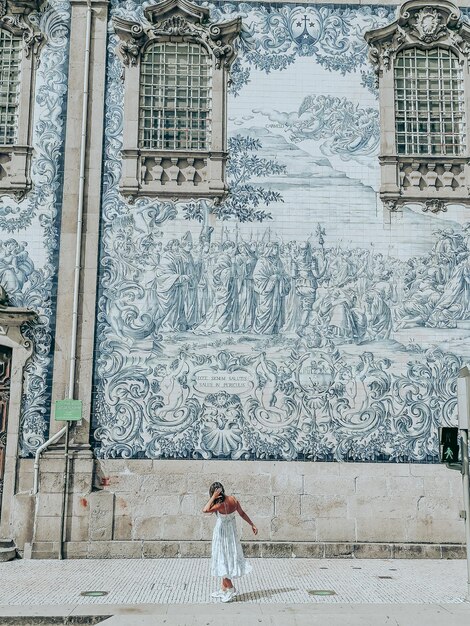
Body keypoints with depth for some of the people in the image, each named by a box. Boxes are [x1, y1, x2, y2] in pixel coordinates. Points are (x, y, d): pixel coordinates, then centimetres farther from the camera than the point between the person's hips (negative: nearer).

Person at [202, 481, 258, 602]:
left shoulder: (221, 505, -29)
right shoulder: (233, 499, -7)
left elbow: (205, 510, -37)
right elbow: (242, 513, 2)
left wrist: (213, 497, -31)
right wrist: (252, 525, 12)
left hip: (222, 535, -8)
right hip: (231, 533, 8)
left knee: (222, 560, 5)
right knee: (227, 559, 16)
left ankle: (230, 588, 9)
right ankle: (224, 589, 26)